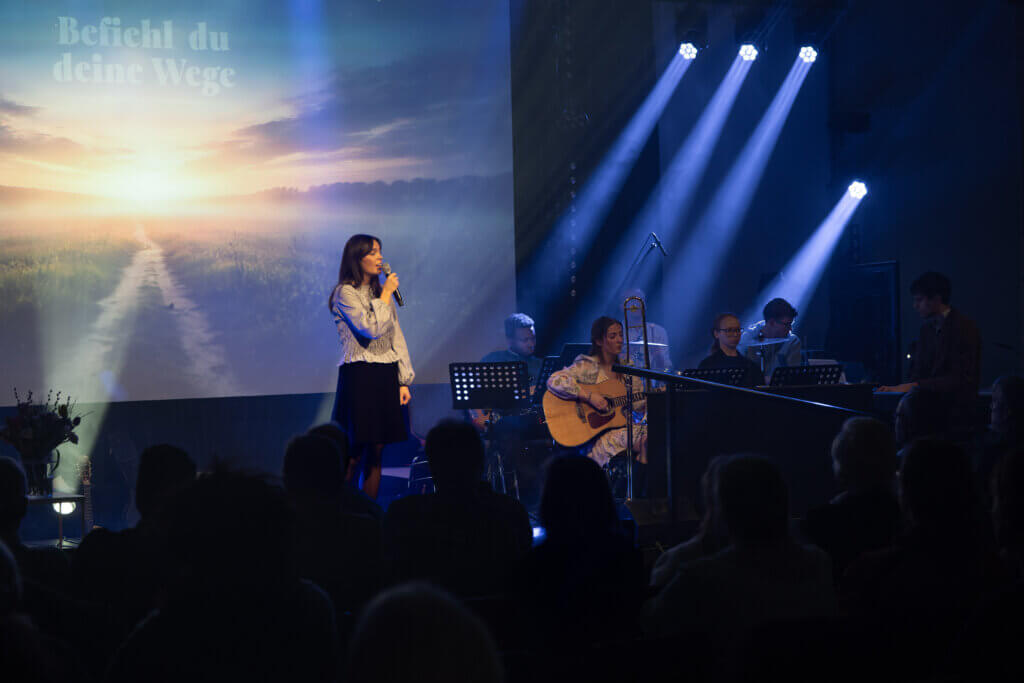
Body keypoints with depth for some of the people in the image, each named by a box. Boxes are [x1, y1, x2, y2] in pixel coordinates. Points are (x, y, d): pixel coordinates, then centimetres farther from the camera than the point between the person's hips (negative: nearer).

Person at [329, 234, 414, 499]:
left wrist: (403, 381, 11)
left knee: (376, 451, 5)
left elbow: (396, 337, 17)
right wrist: (386, 294, -7)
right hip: (360, 377, -7)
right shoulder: (345, 293, -5)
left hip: (385, 378, 7)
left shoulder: (379, 292, 17)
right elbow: (372, 328, -18)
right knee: (353, 452, -8)